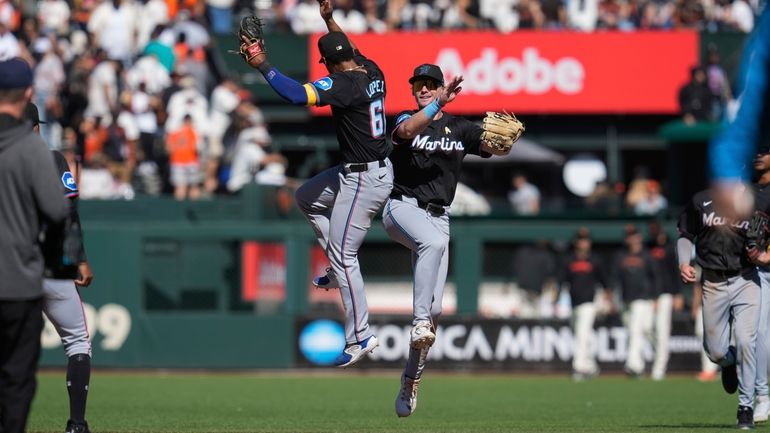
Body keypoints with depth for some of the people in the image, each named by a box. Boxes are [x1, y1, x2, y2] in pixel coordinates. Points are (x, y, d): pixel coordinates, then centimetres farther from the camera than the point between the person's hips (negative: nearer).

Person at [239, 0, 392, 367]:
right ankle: (340, 270, 26)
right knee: (306, 198, 26)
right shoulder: (372, 72, 3)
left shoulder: (343, 84, -23)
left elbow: (298, 95, -36)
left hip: (363, 181, -10)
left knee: (343, 256, -4)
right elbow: (353, 51, 27)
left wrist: (262, 65, -30)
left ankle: (360, 336, 1)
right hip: (378, 169, 10)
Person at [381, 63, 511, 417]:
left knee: (434, 308, -2)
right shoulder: (407, 119, 3)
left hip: (438, 216, 4)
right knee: (433, 241, -39)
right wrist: (439, 104, -37)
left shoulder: (459, 128, 11)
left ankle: (410, 382, 9)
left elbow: (496, 147, -5)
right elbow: (407, 130, -23)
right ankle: (419, 322, -43)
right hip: (402, 207, -4)